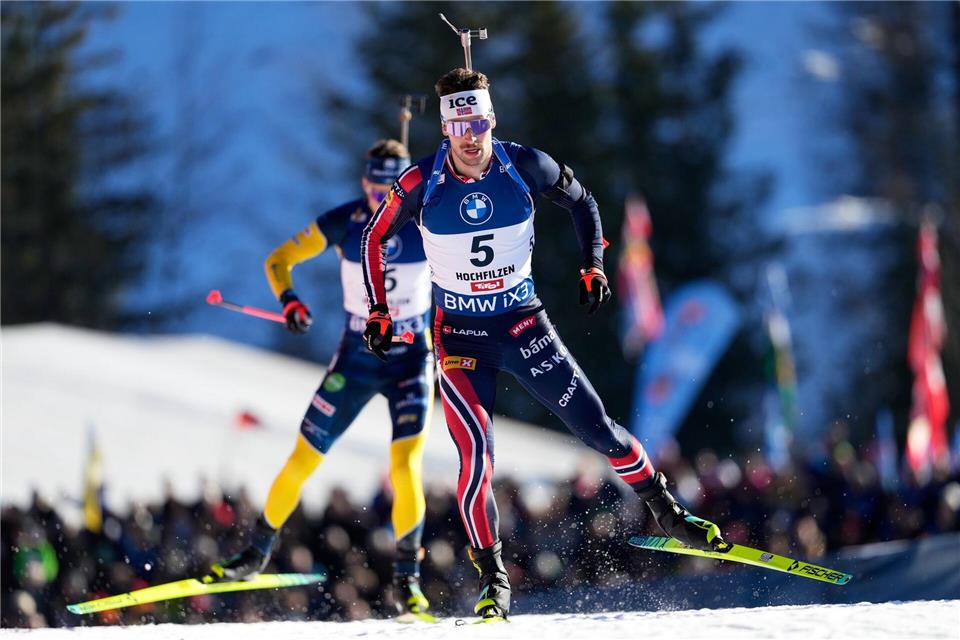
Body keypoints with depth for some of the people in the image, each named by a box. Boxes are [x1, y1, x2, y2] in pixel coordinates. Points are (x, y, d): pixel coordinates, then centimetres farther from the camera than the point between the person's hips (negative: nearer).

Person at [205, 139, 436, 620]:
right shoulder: (344, 222, -11)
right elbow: (279, 260, -2)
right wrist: (290, 301, -21)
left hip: (411, 359, -2)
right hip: (356, 358, 2)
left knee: (405, 466, -20)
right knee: (302, 461, 4)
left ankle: (407, 578, -5)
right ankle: (256, 554, 25)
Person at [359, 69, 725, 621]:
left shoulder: (525, 167, -11)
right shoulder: (421, 183, -13)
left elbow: (582, 201, 8)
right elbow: (374, 240, 4)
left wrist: (594, 265, -2)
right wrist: (378, 314, 0)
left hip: (524, 325, 1)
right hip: (461, 336, -1)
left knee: (597, 427, 0)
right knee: (477, 455, -16)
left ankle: (667, 511, 22)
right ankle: (493, 580, -5)